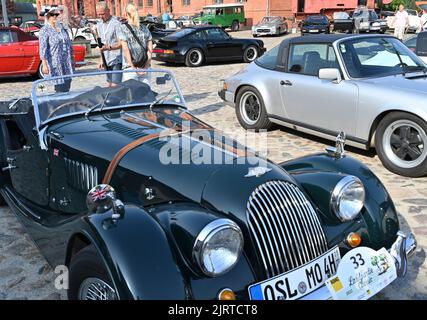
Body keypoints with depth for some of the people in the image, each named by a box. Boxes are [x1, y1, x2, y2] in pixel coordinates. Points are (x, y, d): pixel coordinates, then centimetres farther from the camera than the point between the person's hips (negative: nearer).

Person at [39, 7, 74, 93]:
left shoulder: (62, 27, 13)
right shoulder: (44, 30, -4)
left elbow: (69, 44, 20)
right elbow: (43, 49, -11)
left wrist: (72, 59, 19)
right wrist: (44, 64, -18)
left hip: (67, 63, 6)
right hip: (55, 64, -5)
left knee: (67, 89, 6)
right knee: (60, 89, -7)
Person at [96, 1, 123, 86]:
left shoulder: (116, 23, -11)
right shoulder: (99, 25, 13)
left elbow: (121, 43, -15)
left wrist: (109, 47, -31)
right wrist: (101, 60, 15)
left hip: (116, 60, -7)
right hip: (107, 60, 7)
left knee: (115, 86, -13)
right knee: (109, 85, 10)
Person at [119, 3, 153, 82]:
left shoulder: (123, 28, -3)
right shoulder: (144, 28, 9)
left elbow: (125, 49, -9)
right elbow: (150, 49, 3)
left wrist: (133, 67, -8)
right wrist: (146, 66, 0)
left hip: (130, 67, -4)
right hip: (145, 67, 4)